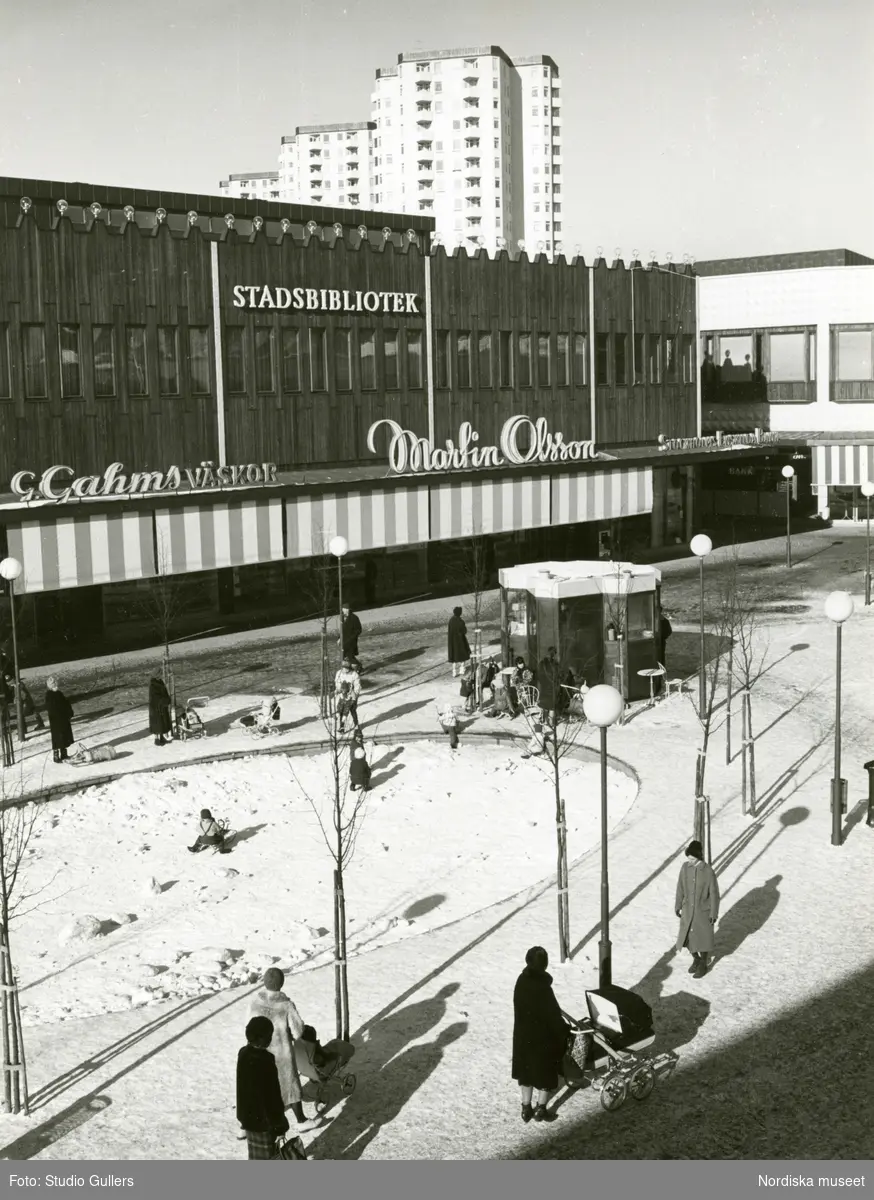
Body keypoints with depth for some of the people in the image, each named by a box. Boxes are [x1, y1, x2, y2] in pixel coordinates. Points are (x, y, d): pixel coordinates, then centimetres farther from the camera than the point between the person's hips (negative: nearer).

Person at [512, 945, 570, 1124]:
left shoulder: (522, 981, -9)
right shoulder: (542, 988, -28)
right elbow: (553, 1016, -21)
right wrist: (565, 1029, -4)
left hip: (523, 1035, 6)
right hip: (543, 1038, -6)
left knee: (526, 1071, 21)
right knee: (545, 1073, 14)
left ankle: (526, 1108, 32)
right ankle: (540, 1109, 27)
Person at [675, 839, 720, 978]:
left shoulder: (708, 871, -23)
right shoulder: (685, 867, -10)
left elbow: (714, 893, -14)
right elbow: (681, 887, 2)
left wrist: (714, 914, -10)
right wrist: (678, 906, 9)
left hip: (703, 911, -4)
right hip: (688, 910, 4)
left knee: (703, 939, 11)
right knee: (686, 938, 12)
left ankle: (703, 965, 35)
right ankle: (696, 959, 40)